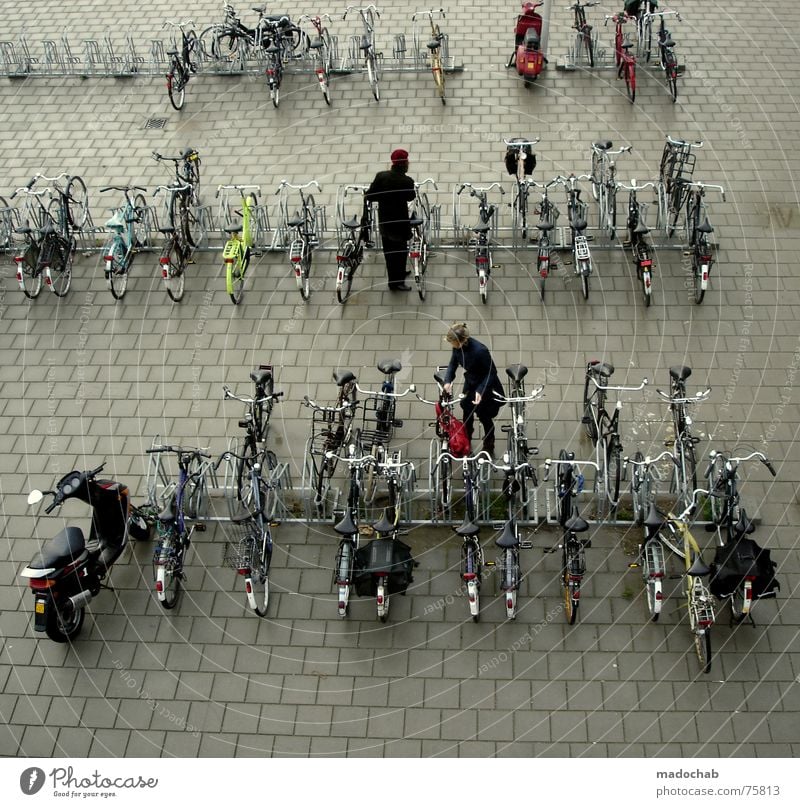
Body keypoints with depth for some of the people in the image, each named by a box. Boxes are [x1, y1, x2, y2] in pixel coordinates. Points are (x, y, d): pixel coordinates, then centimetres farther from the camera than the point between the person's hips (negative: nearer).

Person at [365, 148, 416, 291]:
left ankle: (393, 279, 33)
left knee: (389, 252, 18)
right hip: (400, 222, -5)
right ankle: (398, 282, 12)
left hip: (383, 221, 5)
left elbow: (369, 196, -7)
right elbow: (410, 198, -1)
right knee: (400, 252, 8)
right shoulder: (407, 181, -18)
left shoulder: (381, 176, -8)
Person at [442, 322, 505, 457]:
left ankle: (489, 447, 35)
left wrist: (480, 390, -37)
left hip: (487, 386, -6)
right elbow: (453, 364, -3)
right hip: (470, 383, 6)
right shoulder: (458, 346, -19)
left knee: (484, 416, 10)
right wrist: (448, 380, -20)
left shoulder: (480, 350, -38)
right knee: (467, 412, 18)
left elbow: (491, 373, -26)